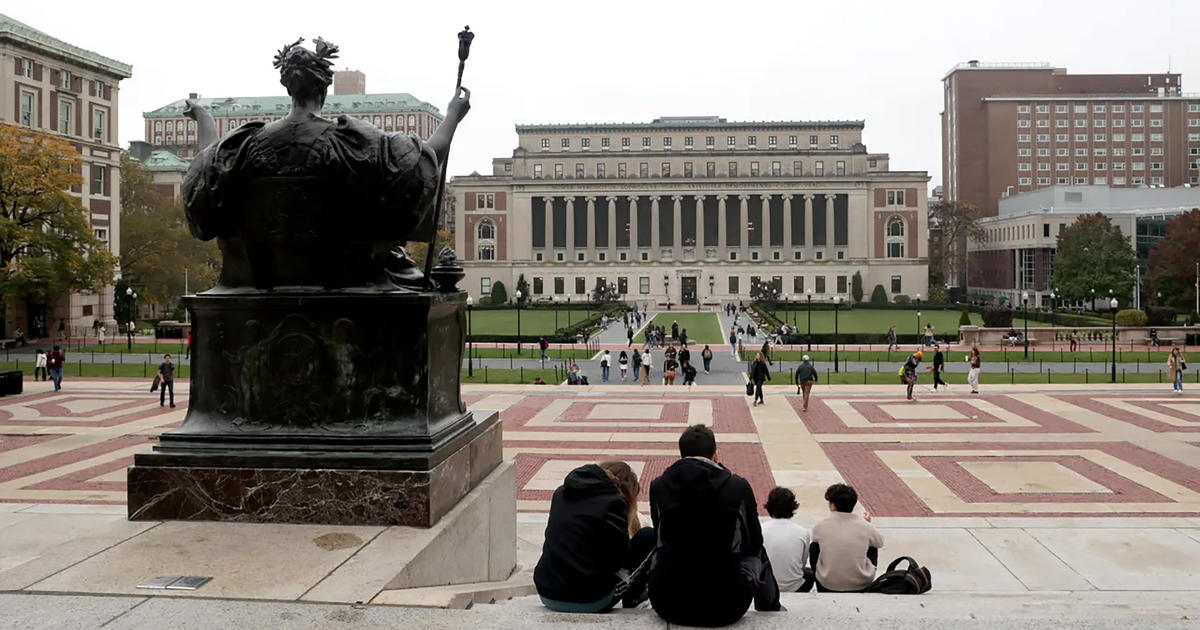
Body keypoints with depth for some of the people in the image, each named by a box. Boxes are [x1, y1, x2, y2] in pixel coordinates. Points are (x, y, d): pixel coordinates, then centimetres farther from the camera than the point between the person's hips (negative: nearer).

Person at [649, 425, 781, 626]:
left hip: (668, 605, 1)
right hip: (725, 608, -1)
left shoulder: (658, 486, -1)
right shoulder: (739, 487, -5)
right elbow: (754, 544, 9)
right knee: (758, 555, 30)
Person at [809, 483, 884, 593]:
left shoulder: (821, 526, -9)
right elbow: (880, 543, 12)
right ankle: (866, 590, 35)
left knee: (814, 547, 23)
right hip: (861, 586, 1)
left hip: (828, 586, -1)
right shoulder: (865, 525, -10)